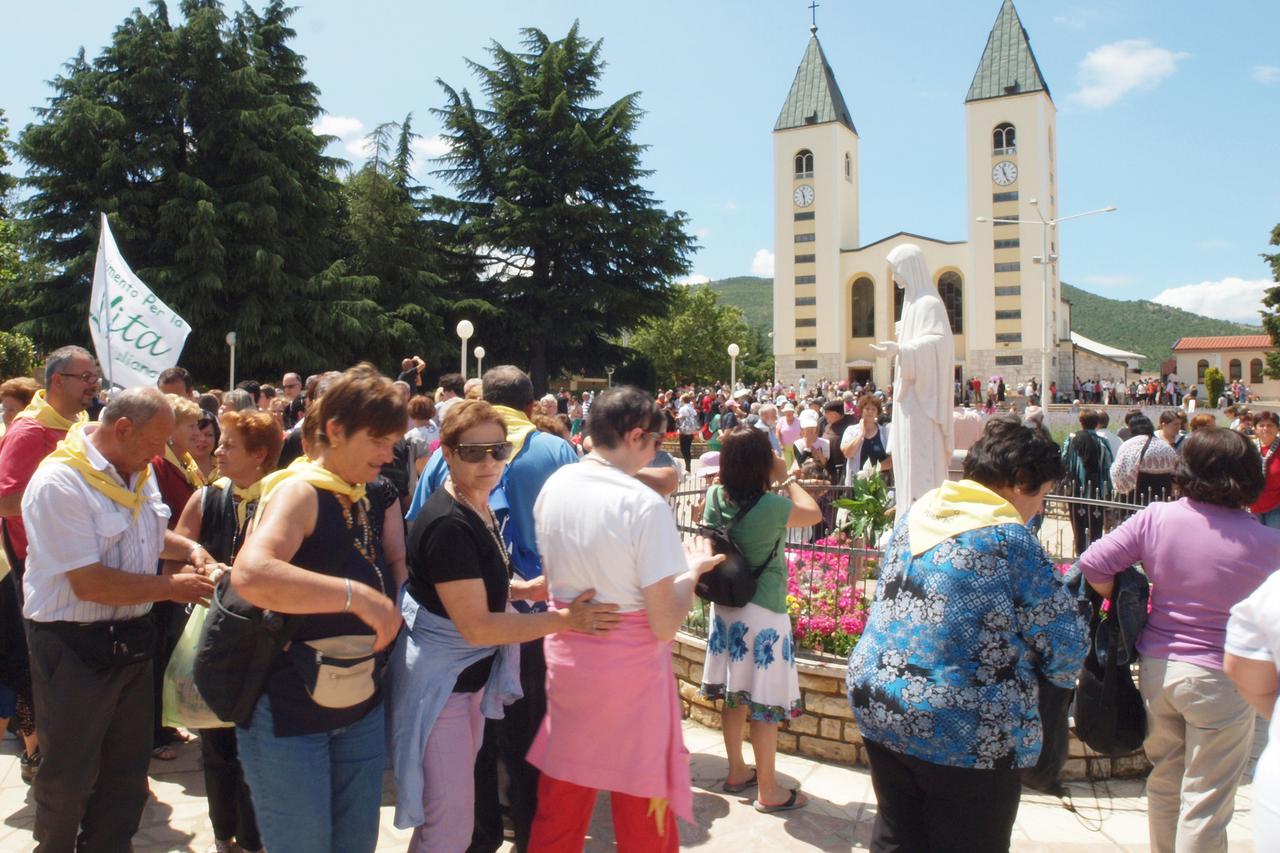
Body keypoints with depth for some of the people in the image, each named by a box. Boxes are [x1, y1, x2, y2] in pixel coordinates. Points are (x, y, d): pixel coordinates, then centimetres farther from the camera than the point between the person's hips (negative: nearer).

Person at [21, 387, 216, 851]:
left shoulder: (138, 471, 4)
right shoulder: (59, 482, -22)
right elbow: (88, 583, -25)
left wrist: (188, 548, 1)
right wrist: (172, 587, -18)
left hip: (132, 639, 8)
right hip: (75, 649, -7)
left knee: (129, 766, 18)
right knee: (68, 777, 11)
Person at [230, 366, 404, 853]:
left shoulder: (366, 503, 7)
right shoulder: (300, 490, -16)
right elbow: (250, 575, -36)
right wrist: (357, 595, -36)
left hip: (361, 709, 7)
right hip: (289, 713, -7)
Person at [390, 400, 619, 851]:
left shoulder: (480, 508, 3)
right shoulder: (448, 524, -26)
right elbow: (477, 627, -26)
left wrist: (524, 588, 2)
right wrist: (565, 619, -23)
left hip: (473, 675, 9)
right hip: (438, 682, -9)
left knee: (453, 810, 25)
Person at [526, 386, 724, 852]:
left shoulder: (554, 485, -2)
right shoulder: (646, 506, -21)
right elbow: (665, 625, -19)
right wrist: (691, 571, -3)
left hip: (565, 656, 6)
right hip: (629, 668, -6)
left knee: (558, 813, 21)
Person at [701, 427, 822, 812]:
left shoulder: (715, 497, -6)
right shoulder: (770, 506, -22)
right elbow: (814, 514, -4)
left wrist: (774, 484, 11)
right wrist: (787, 479, 3)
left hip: (725, 608, 7)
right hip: (763, 613, -7)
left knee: (734, 697, 19)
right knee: (765, 706, 5)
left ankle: (737, 772, 34)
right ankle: (768, 791, 17)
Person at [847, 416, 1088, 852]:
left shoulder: (917, 514, 5)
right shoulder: (1011, 540, -16)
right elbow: (1066, 644, -11)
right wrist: (1060, 673, 10)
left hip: (878, 708, 7)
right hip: (967, 738, -6)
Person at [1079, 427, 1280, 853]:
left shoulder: (1155, 518, -8)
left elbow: (1092, 564, -9)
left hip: (1157, 667, 4)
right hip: (1221, 677, -3)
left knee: (1164, 782, 23)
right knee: (1205, 803, 9)